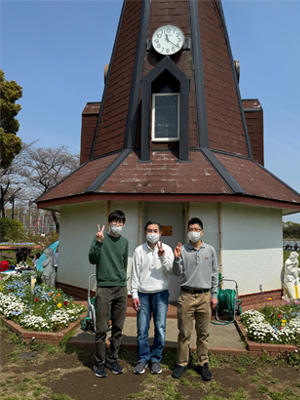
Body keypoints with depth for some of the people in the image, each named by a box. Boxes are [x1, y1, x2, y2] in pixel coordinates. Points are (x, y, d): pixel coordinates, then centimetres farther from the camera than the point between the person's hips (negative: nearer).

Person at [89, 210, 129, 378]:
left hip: (121, 288, 4)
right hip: (104, 287, -4)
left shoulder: (125, 242, 11)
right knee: (102, 329, 1)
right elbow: (93, 260, -10)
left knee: (118, 328, 11)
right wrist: (98, 243, -24)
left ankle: (113, 359, 27)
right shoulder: (101, 238, -2)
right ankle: (100, 362, 18)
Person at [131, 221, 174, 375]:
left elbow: (170, 271, -6)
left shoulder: (167, 249, 1)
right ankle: (143, 358, 22)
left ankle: (156, 359, 22)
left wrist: (163, 257, -21)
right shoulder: (139, 250, 2)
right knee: (142, 329, 4)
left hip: (160, 293, 0)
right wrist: (134, 294, -2)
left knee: (160, 328, 4)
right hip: (143, 294, 0)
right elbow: (135, 274, 3)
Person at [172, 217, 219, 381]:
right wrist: (177, 259, -19)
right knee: (184, 332, 6)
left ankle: (203, 364, 24)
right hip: (186, 295, -1)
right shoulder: (182, 249, -1)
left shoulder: (210, 250, 4)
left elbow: (214, 274, 8)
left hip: (204, 296, 1)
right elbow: (177, 273, -2)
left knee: (203, 333, 10)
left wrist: (214, 295, 6)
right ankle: (182, 363, 21)